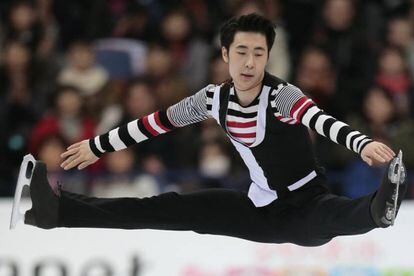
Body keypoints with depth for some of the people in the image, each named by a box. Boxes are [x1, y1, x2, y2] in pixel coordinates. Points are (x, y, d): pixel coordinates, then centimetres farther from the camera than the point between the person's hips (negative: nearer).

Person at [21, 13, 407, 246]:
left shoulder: (281, 96, -21)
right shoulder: (214, 99, -2)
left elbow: (323, 121, -40)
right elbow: (159, 122, 11)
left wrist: (363, 144, -61)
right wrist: (96, 147, 19)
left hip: (307, 207, -6)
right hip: (259, 209, 6)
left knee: (335, 216, -41)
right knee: (176, 208, 0)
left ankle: (379, 209, -77)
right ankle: (62, 210, -3)